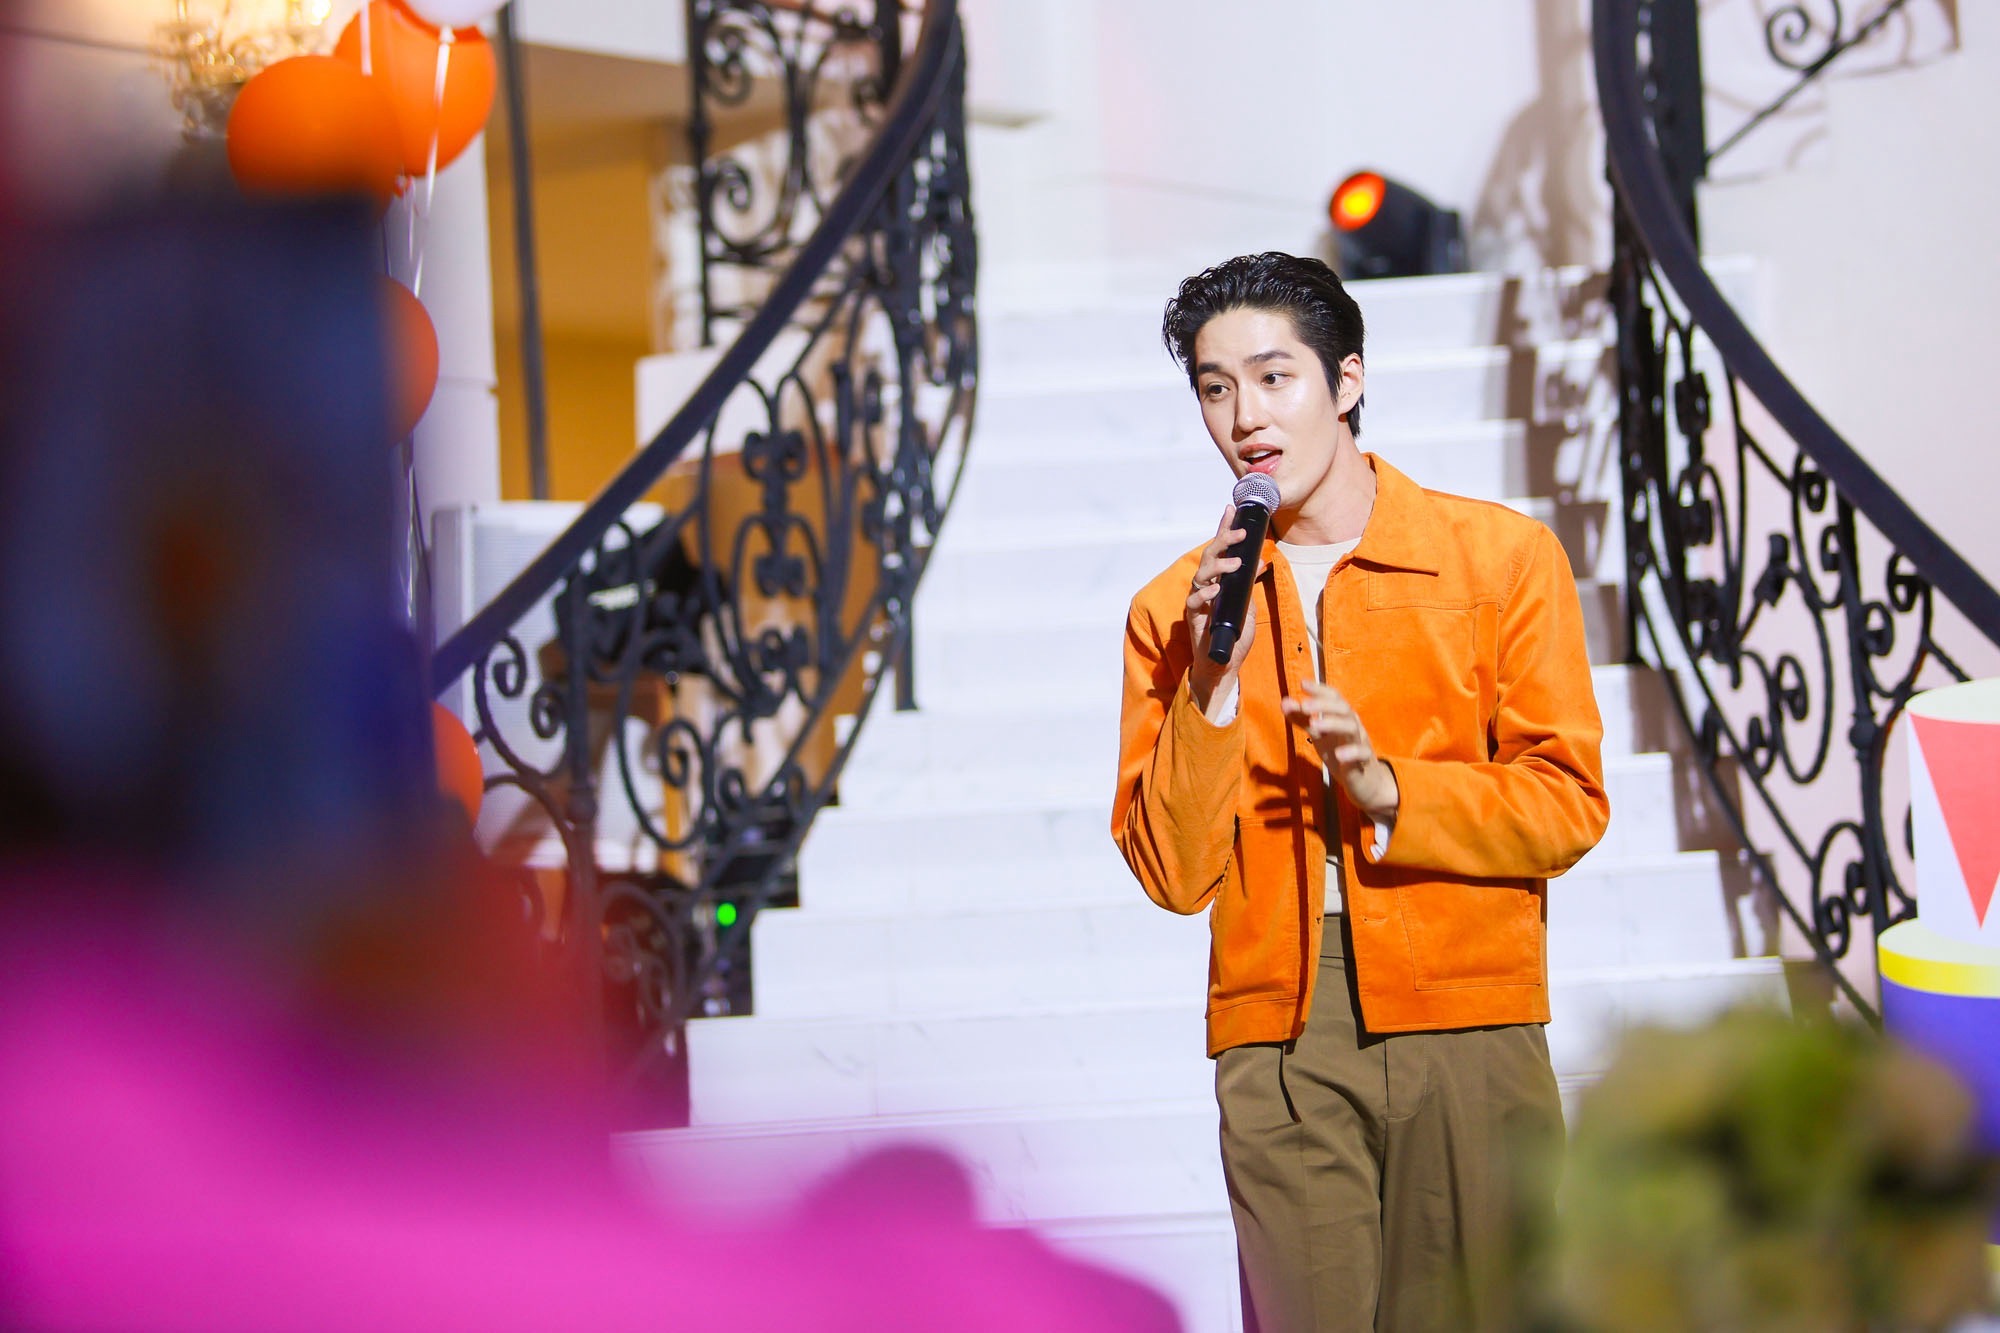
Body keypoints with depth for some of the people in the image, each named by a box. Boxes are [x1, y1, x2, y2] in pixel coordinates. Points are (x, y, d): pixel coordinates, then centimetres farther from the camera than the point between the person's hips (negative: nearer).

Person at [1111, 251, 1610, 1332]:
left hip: (1466, 1019, -1)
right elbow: (1172, 874, 2)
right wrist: (1211, 688, -9)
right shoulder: (1175, 610, 8)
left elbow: (1567, 805, 0)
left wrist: (1390, 789, -14)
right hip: (1276, 1046, 1)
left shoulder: (1504, 558, 4)